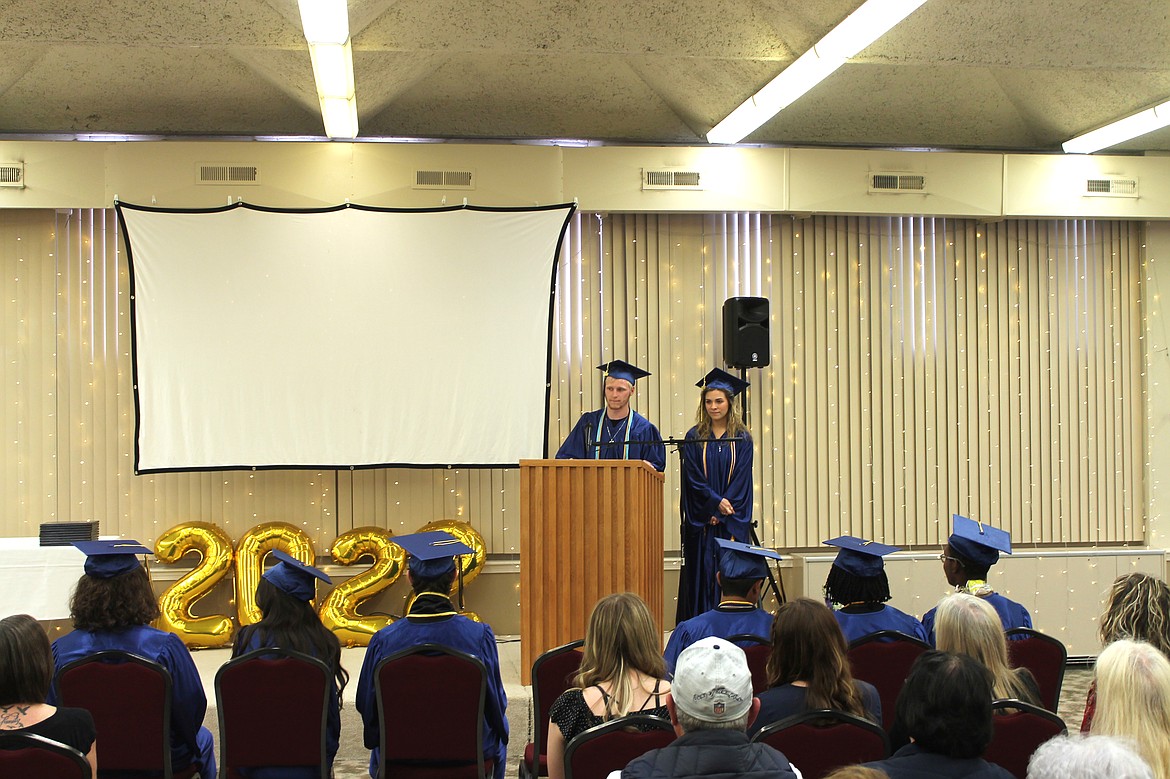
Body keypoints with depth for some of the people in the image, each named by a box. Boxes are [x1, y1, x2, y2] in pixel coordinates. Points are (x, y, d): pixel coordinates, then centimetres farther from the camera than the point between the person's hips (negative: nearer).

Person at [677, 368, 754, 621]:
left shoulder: (742, 438, 4)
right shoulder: (694, 437, 4)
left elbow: (741, 479, -2)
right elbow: (693, 478, -2)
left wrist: (723, 513, -10)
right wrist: (717, 502, -14)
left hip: (732, 522, 0)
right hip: (702, 521, 0)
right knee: (702, 571, -1)